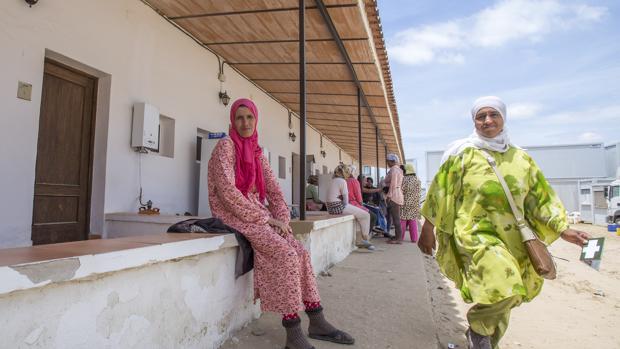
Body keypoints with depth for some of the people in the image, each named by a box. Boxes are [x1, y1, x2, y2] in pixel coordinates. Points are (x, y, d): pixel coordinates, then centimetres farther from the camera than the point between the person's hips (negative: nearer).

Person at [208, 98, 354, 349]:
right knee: (286, 255, -23)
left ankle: (317, 322, 0)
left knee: (300, 252, -9)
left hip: (256, 214, 7)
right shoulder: (225, 146, -9)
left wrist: (281, 218, -6)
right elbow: (227, 191, -20)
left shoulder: (257, 152, 13)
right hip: (234, 215, -7)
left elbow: (273, 189, 11)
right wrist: (265, 218, -19)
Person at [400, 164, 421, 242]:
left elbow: (401, 191, -12)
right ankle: (414, 238, 6)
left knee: (402, 220, 3)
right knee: (413, 221, 7)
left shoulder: (404, 180, -11)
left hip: (405, 203, -4)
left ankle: (400, 237, 7)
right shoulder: (417, 180, 4)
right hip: (414, 203, 4)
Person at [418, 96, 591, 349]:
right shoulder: (463, 154, -3)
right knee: (501, 292, -23)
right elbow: (441, 193, -3)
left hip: (513, 240, 5)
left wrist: (563, 229, 5)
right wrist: (427, 230, -3)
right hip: (475, 234, -5)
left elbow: (541, 197, 14)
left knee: (503, 300, 13)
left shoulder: (521, 158, 9)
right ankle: (478, 326, 8)